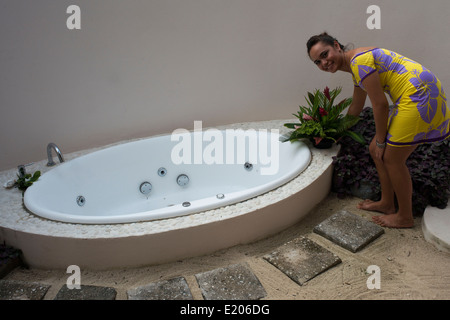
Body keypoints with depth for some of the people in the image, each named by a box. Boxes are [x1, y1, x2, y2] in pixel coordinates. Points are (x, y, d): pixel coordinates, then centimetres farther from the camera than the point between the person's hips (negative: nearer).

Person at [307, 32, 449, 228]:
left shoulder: (359, 60, -16)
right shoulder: (356, 68, 14)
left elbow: (380, 104, -17)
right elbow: (355, 108, 26)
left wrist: (380, 141, -7)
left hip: (420, 95, -10)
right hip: (413, 97, 10)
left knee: (391, 159, -2)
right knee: (376, 151, 12)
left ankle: (405, 217, 16)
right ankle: (387, 203, 28)